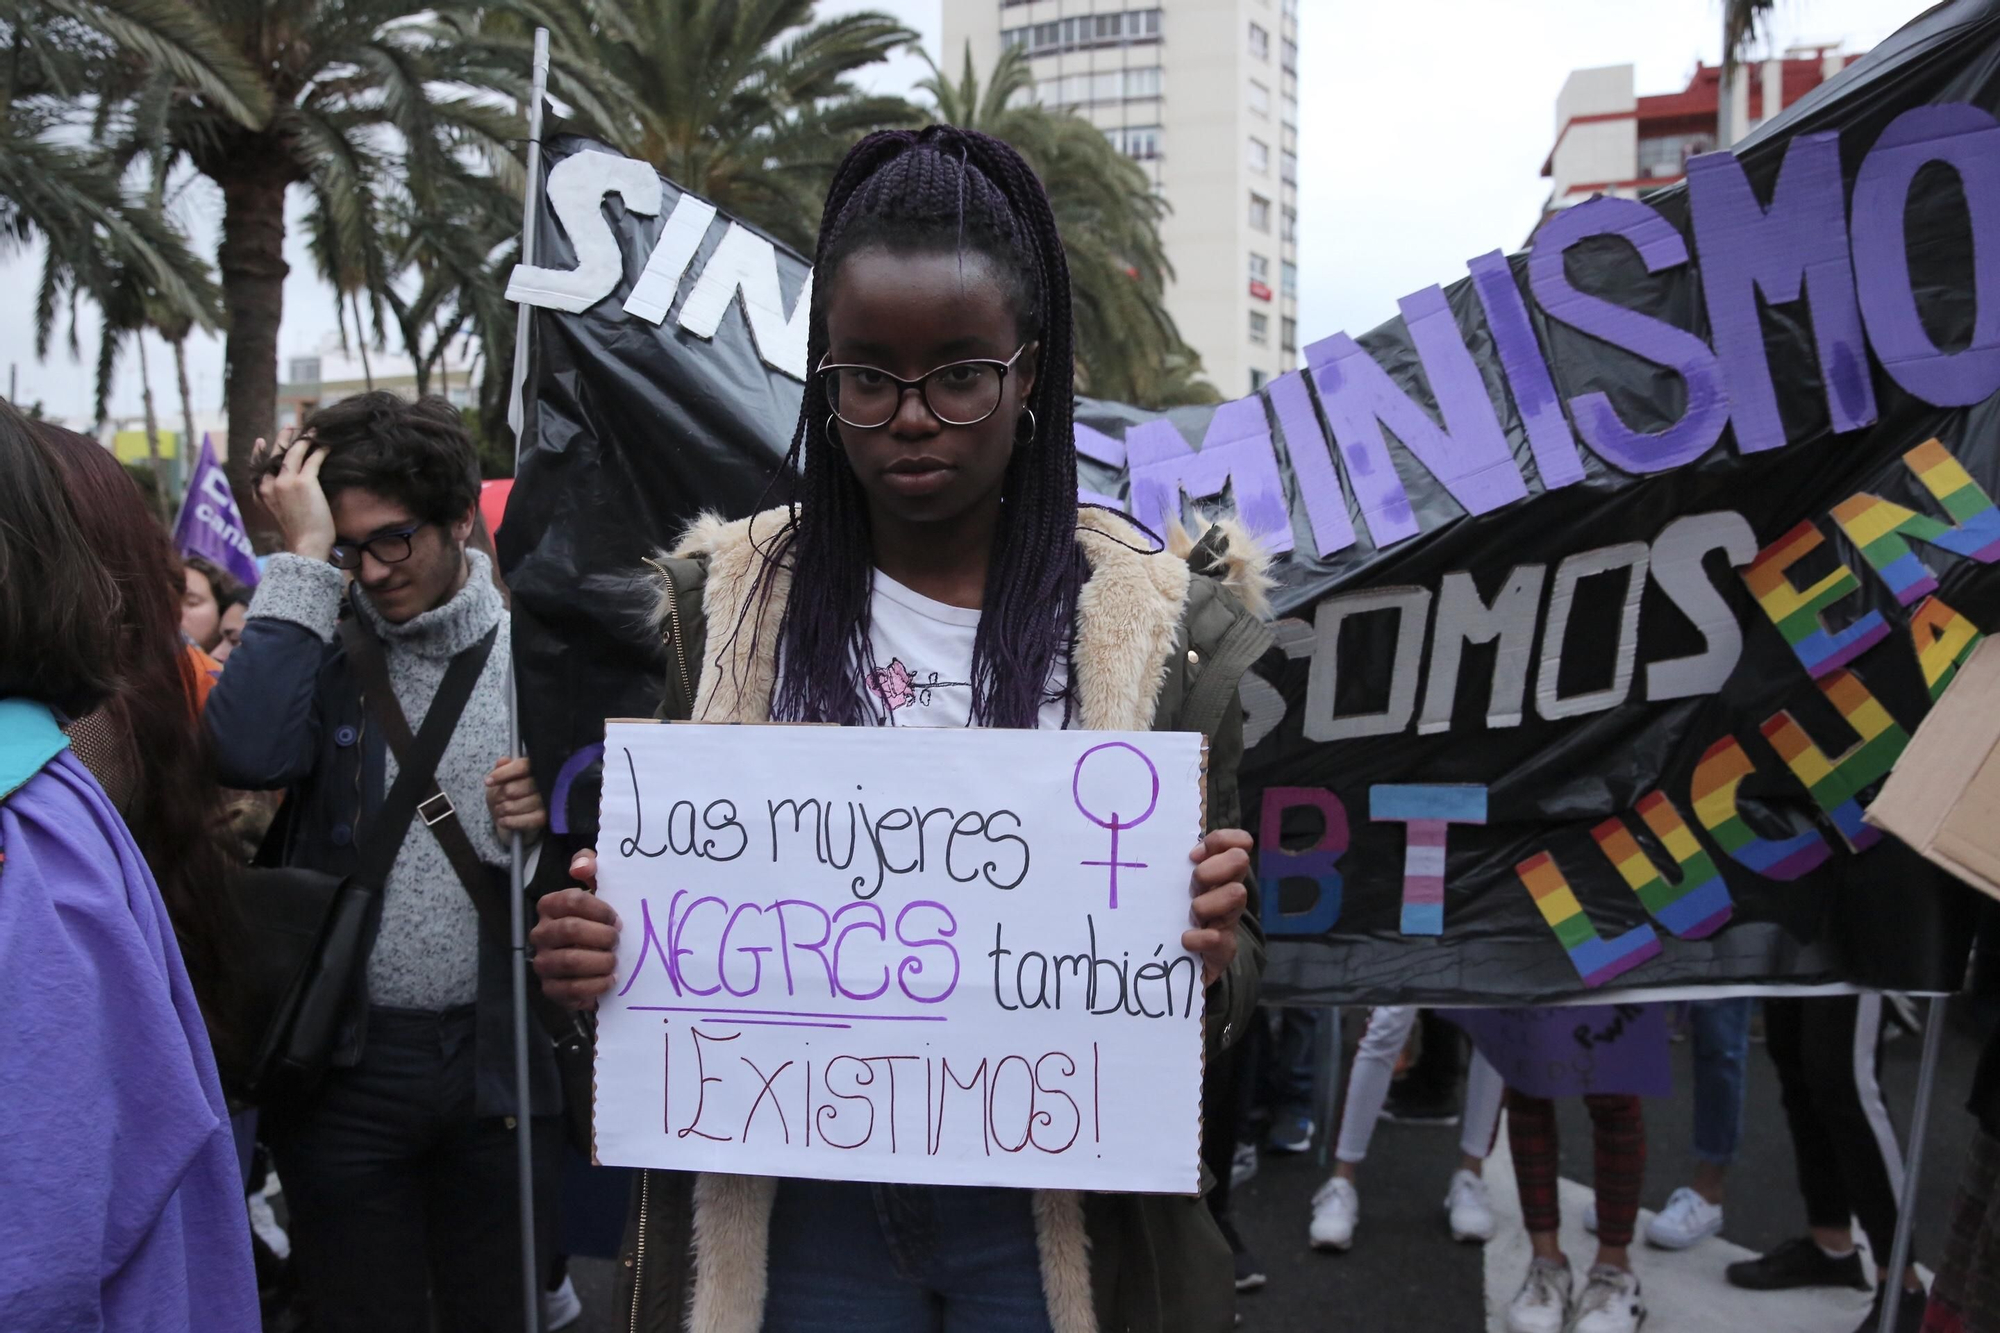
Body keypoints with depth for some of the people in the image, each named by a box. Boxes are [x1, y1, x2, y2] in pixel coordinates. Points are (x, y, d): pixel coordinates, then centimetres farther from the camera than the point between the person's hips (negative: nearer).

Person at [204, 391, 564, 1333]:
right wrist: (304, 557, -16)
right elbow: (249, 751, -21)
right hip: (347, 1066, 0)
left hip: (500, 1055, 0)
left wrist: (556, 815, -16)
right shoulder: (323, 644, 1)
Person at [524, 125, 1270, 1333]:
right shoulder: (725, 606, 0)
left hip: (1050, 1219, -1)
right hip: (795, 1214, 1)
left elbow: (1230, 983, 0)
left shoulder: (1159, 628, -4)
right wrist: (598, 952, -14)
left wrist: (1206, 955, -22)